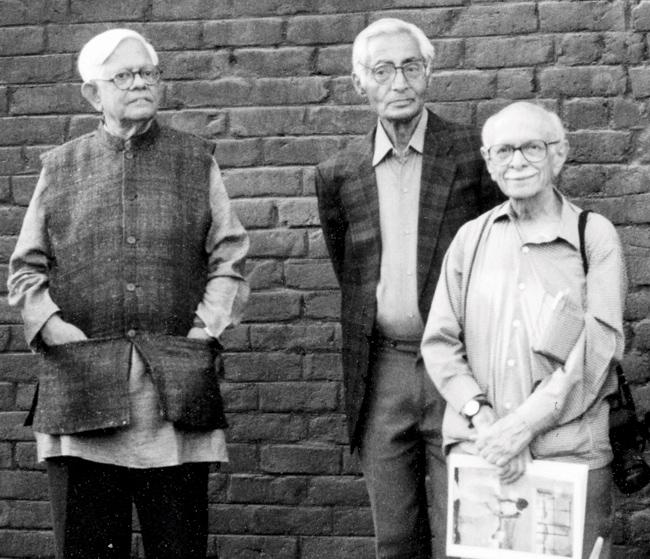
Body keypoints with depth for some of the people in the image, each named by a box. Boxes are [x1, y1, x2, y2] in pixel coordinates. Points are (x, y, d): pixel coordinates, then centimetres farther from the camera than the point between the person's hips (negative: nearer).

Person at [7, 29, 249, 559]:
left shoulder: (197, 161, 12)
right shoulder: (60, 168, 14)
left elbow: (229, 258, 9)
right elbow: (25, 270, 13)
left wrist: (208, 326, -4)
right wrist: (55, 328, -3)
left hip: (179, 393, 0)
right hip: (81, 390, 1)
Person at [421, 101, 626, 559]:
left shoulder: (594, 236, 1)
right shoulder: (471, 238, 10)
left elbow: (598, 345, -8)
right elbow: (440, 343, 6)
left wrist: (524, 424, -15)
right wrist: (482, 417, -10)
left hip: (571, 453, -2)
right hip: (477, 451, 2)